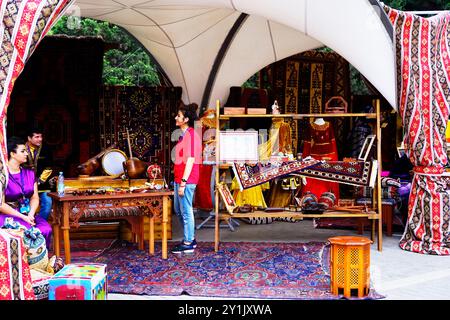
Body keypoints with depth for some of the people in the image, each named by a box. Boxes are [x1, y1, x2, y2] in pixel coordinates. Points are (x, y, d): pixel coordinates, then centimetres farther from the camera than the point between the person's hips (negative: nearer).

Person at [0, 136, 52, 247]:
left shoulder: (29, 173, 13)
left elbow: (35, 198, 10)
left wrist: (31, 214, -10)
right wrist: (22, 217, -17)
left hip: (28, 214, 5)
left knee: (46, 229, -24)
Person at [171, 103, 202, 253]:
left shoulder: (190, 135, -16)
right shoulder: (185, 134, 15)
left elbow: (190, 160, -20)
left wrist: (183, 183, -21)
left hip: (186, 180, -10)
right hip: (180, 179, 10)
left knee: (186, 211, -1)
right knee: (178, 210, 17)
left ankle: (188, 244, 9)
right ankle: (190, 238, 28)